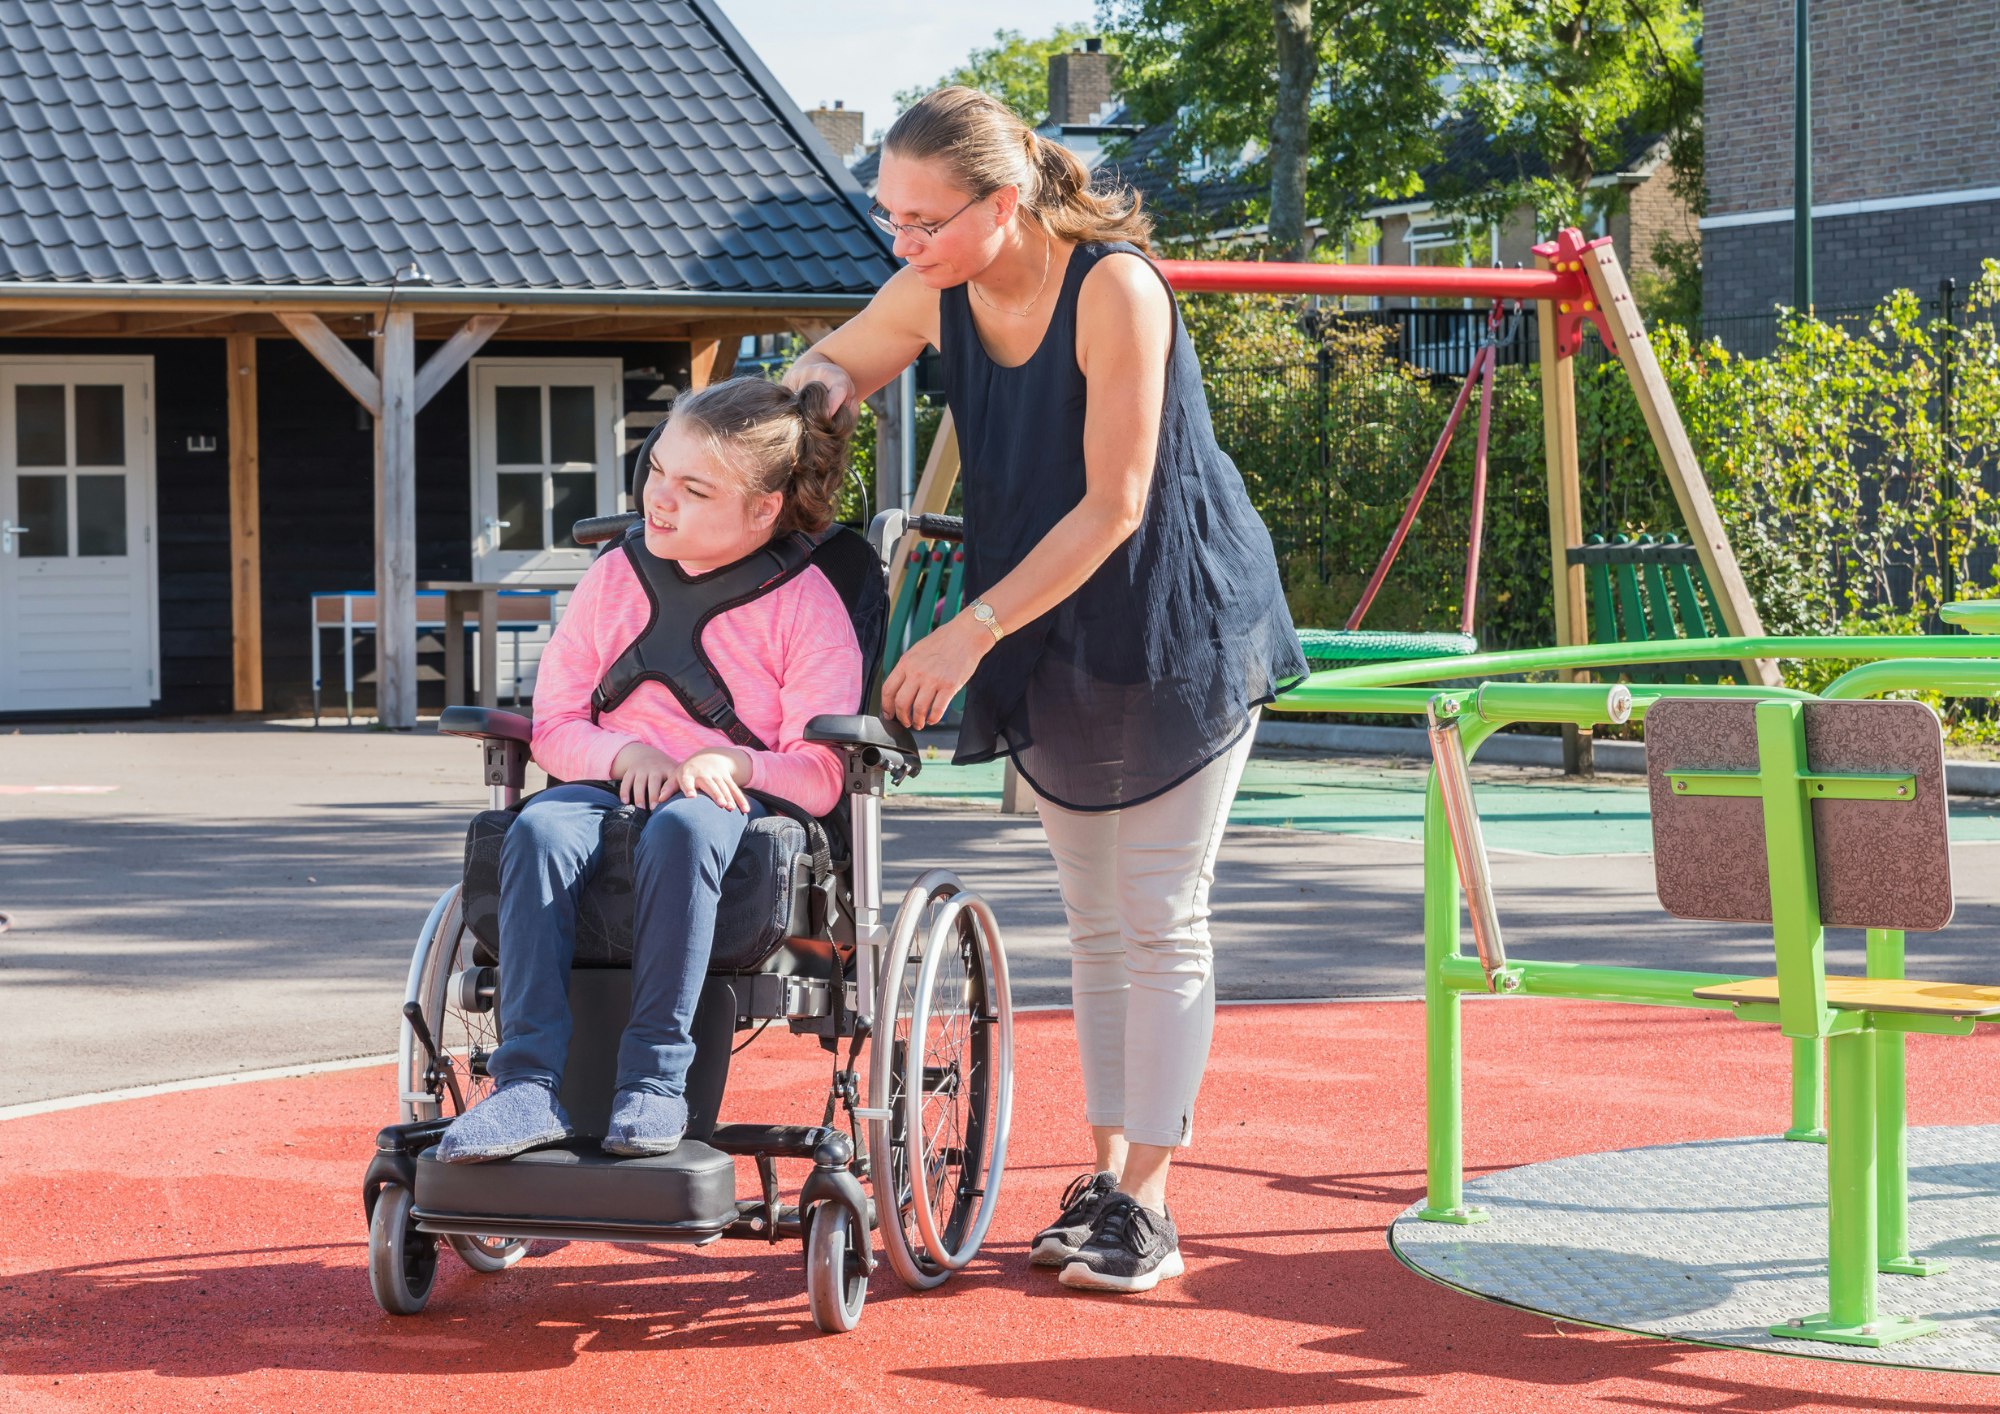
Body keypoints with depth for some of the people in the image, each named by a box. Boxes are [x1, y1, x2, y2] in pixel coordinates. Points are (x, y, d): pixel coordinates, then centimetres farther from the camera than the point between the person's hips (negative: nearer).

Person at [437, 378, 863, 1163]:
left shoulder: (807, 604, 3)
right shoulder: (616, 577, 14)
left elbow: (820, 775, -3)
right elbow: (554, 722, 12)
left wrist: (733, 763, -23)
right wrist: (626, 754, -10)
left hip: (742, 803, -3)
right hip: (616, 786, 3)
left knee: (682, 827, -40)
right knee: (540, 827, -33)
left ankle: (655, 1081, -37)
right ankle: (530, 1084, -40)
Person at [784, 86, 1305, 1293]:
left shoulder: (1115, 288, -25)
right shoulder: (934, 296, -6)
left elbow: (1112, 506, -26)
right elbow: (831, 367, 13)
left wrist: (971, 632, -27)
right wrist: (812, 389, -13)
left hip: (1177, 627, -6)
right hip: (1050, 639, 6)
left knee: (1159, 920, -3)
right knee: (1094, 920, 11)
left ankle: (1146, 1206, 0)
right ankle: (1105, 1178, 18)